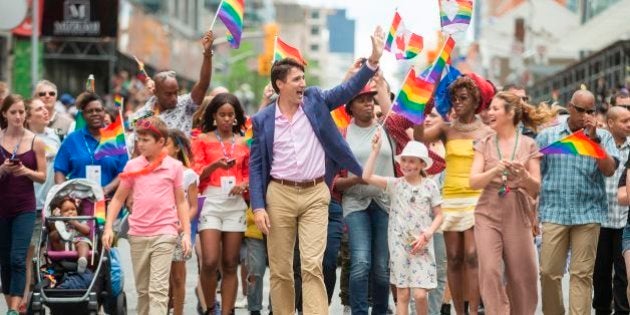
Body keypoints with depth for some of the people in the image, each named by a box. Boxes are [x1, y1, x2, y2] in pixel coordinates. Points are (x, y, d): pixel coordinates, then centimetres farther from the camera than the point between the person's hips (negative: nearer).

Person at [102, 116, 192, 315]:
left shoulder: (174, 166, 1)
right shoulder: (133, 166, 5)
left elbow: (181, 201, 6)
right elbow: (118, 198, 11)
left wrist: (186, 232, 1)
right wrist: (108, 227, 3)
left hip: (164, 233, -3)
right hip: (137, 234, 3)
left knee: (158, 288, -12)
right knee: (142, 289, 12)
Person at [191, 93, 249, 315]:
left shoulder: (242, 143, 13)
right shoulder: (203, 140, 6)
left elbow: (249, 173, 18)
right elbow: (196, 174, 2)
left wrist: (244, 184, -4)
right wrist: (215, 165, -16)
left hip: (235, 204, 3)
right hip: (211, 201, -3)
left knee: (230, 265, 2)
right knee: (210, 262, -14)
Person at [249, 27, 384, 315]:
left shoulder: (315, 101, 4)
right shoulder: (263, 120, 1)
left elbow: (349, 89, 0)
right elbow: (256, 166, 2)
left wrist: (374, 59, -14)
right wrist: (258, 207, -6)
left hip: (315, 194, 0)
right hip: (280, 195, 0)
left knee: (312, 265, -10)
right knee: (280, 269, 6)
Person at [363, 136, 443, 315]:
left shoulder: (430, 186, 2)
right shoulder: (395, 185, 2)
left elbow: (438, 215, 6)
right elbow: (367, 176, -9)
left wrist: (426, 235, -9)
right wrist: (375, 150, -11)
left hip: (421, 246, -1)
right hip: (399, 245, 1)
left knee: (420, 294, -8)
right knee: (402, 294, 3)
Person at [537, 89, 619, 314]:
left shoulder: (602, 137, 8)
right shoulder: (547, 136, 8)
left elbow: (609, 170, -5)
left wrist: (594, 138, -11)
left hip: (588, 214, 0)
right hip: (554, 213, 0)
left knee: (582, 275, -1)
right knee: (549, 272, 0)